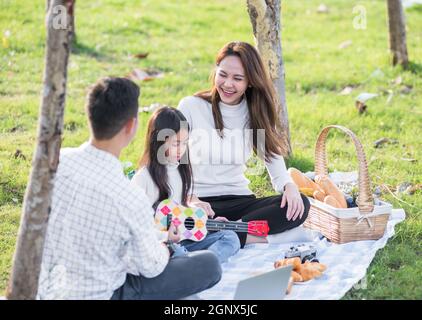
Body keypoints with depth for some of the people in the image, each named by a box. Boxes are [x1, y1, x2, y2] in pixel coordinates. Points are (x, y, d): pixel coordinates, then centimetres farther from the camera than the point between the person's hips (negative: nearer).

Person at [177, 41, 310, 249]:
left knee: (299, 205, -24)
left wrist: (289, 185, -17)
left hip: (238, 201, 4)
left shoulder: (257, 114, 9)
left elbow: (275, 159, 6)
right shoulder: (191, 107, -1)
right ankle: (243, 235, -28)